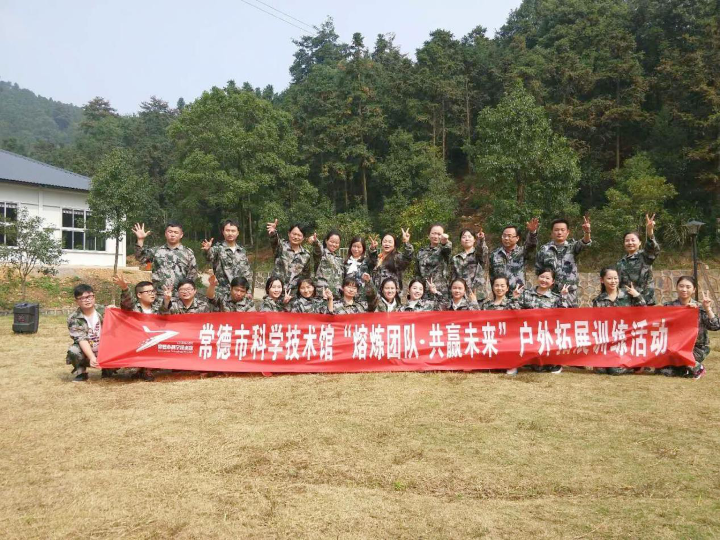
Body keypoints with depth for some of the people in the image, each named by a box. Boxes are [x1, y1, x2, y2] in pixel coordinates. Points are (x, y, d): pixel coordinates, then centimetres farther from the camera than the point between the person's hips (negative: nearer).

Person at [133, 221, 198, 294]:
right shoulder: (156, 251, 12)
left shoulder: (188, 253, 6)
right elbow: (141, 258, 3)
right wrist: (140, 240, -5)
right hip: (158, 295, 1)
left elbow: (192, 275, 7)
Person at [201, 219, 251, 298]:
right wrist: (207, 250, -50)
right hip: (222, 294, -4)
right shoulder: (218, 248, -4)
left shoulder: (242, 250, 10)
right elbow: (209, 257, -26)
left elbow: (247, 271, 14)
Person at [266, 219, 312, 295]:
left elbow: (306, 275, 17)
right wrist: (273, 232, -48)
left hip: (294, 293, 2)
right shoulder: (281, 246, -2)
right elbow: (274, 240, -26)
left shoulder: (306, 255, 7)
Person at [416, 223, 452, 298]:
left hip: (441, 292, -3)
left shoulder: (443, 250, 3)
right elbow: (417, 273, 17)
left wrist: (445, 242, -47)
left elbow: (448, 248, -23)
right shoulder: (422, 252, 13)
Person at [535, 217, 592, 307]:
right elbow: (538, 271, 11)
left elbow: (583, 243, -16)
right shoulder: (544, 250, 4)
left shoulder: (572, 247, 5)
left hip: (570, 295, 1)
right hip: (550, 294, -1)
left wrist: (587, 232, -35)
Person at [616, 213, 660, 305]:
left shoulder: (644, 256, 1)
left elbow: (654, 248, -22)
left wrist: (650, 231, -40)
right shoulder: (620, 263, 14)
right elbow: (617, 282, 18)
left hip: (644, 301, -4)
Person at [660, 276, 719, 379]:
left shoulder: (700, 308, 2)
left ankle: (697, 368, -1)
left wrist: (707, 309, -17)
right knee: (664, 371, -22)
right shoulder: (668, 306, 4)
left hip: (697, 348, -1)